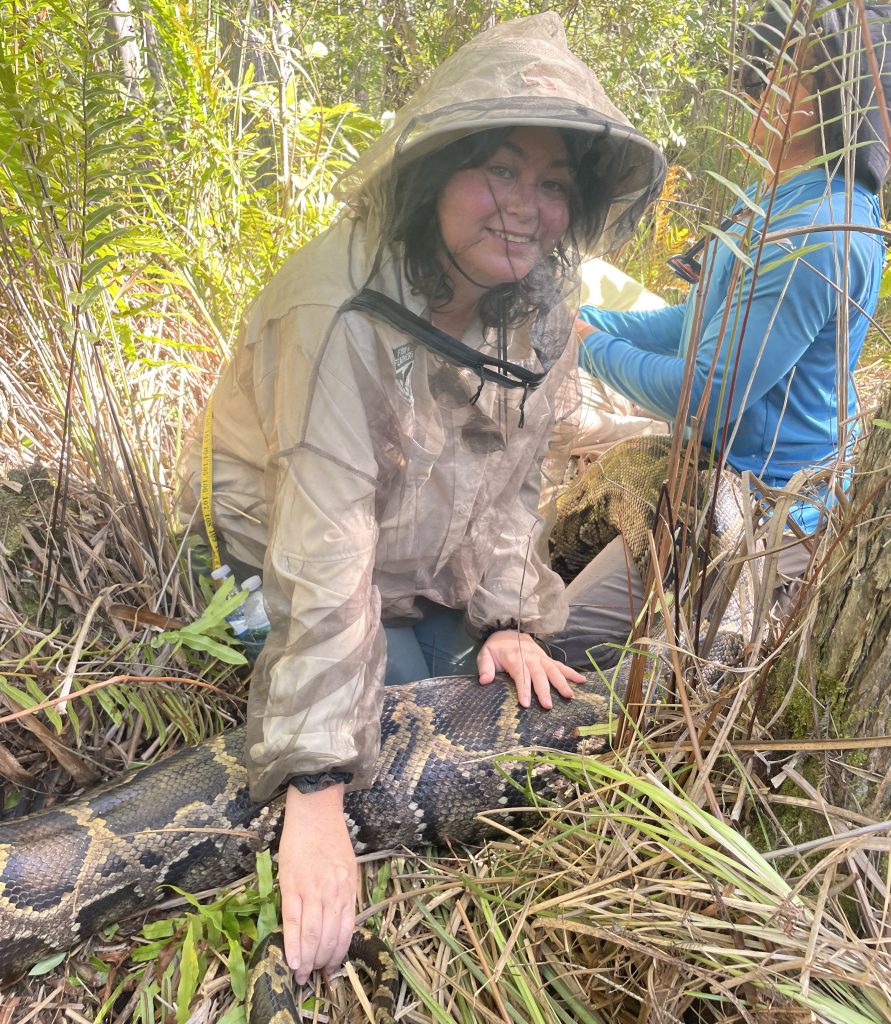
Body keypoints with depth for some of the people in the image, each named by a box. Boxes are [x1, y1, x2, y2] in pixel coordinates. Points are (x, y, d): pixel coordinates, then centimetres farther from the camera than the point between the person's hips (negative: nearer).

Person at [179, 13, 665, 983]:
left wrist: (505, 617, -8)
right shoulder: (343, 307, -35)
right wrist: (317, 795, -40)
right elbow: (321, 545, -40)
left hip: (438, 554, 6)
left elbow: (523, 464, -4)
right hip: (287, 542, -5)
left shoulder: (542, 299, -14)